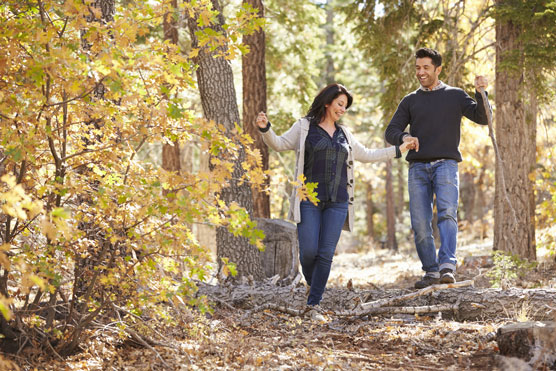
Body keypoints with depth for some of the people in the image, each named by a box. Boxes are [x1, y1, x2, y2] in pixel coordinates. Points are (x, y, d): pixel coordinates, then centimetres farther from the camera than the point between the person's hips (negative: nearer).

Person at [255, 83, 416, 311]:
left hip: (337, 202, 4)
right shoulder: (304, 127, 6)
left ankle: (313, 303, 1)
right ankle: (312, 284, 20)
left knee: (326, 254, -5)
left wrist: (399, 150, 32)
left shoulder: (344, 134, 19)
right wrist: (265, 129, -21)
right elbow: (279, 144, -1)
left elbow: (366, 155, 30)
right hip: (309, 200, -3)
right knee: (308, 251, -11)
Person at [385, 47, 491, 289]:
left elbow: (482, 118, 1)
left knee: (447, 213, -22)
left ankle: (448, 266, -31)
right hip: (418, 167, 3)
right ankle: (431, 271, 7)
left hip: (446, 163, -3)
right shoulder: (410, 101, 18)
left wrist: (480, 94, -17)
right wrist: (403, 137, -13)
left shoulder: (455, 96, 12)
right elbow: (391, 131, 11)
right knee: (420, 223, -3)